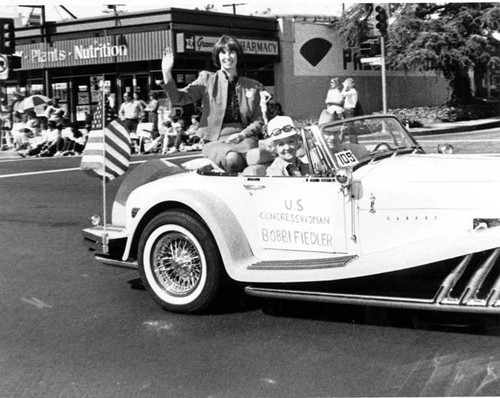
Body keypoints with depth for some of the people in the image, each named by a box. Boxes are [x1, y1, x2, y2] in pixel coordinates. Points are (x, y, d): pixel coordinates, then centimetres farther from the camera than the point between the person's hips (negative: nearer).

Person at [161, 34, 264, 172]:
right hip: (215, 140, -2)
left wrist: (241, 135, -7)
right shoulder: (207, 80, 11)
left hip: (244, 137, 2)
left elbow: (258, 121, 13)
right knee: (232, 159, -36)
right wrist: (166, 73, -12)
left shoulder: (252, 86, 15)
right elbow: (178, 98, 3)